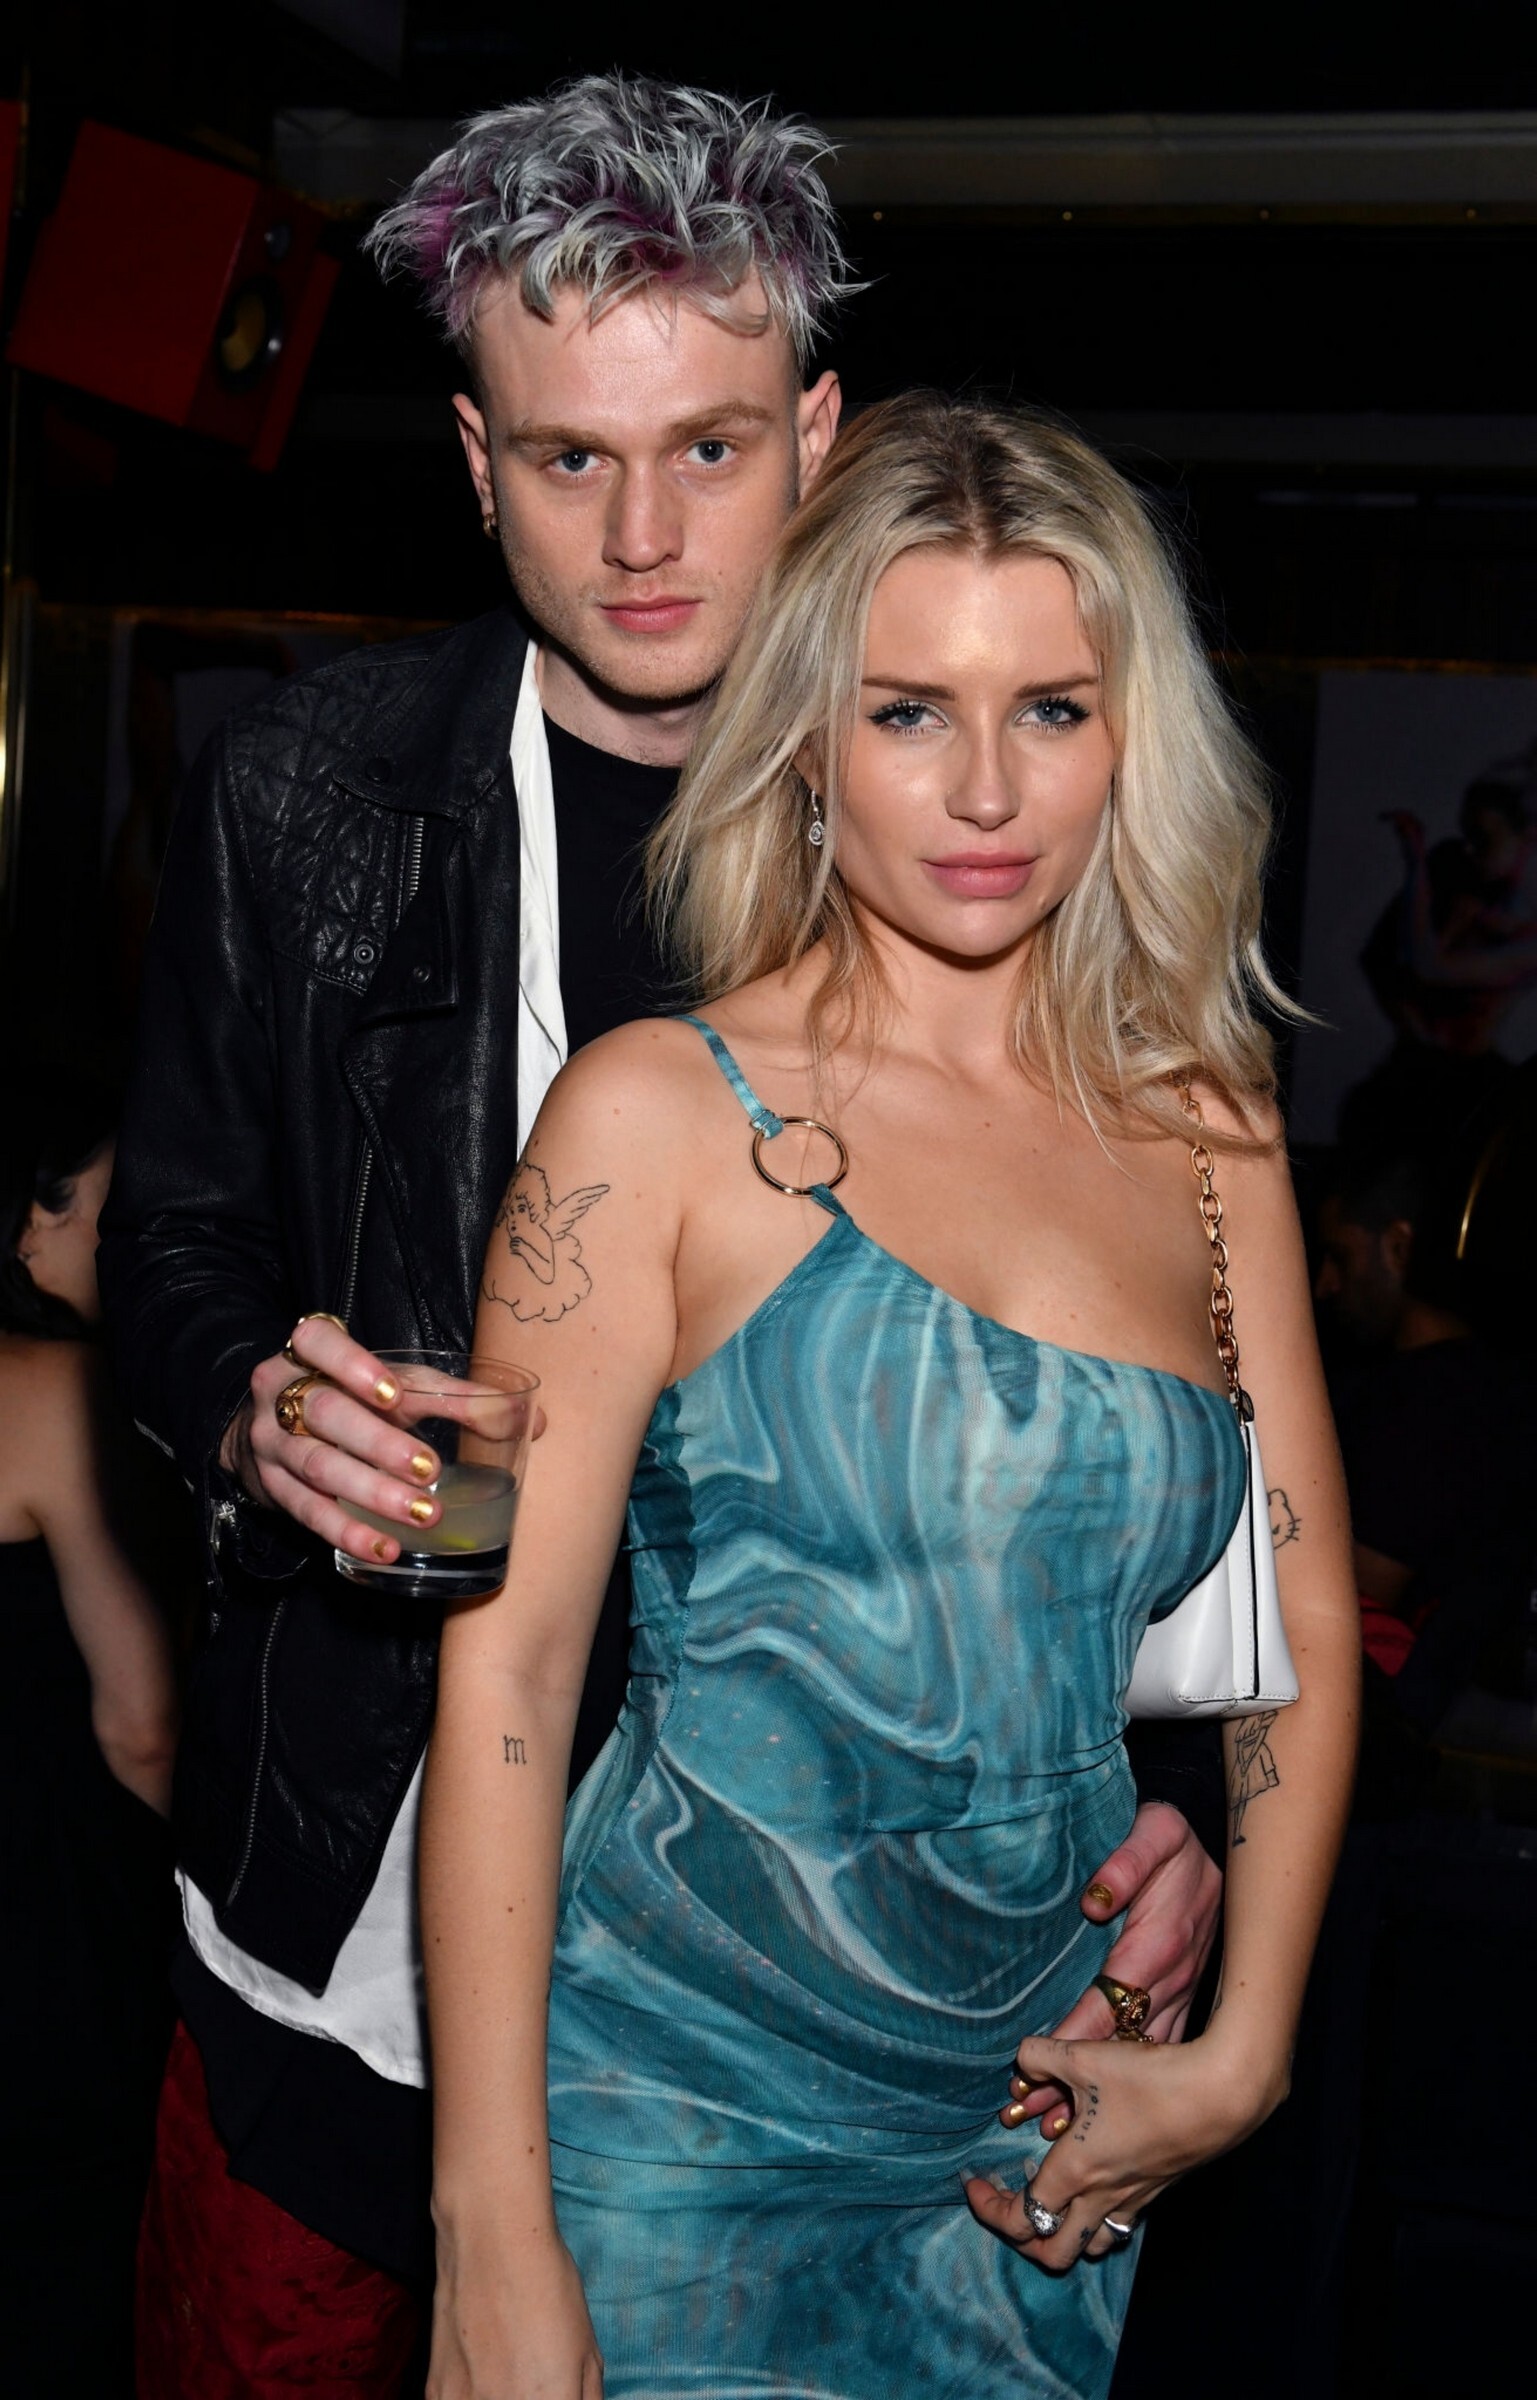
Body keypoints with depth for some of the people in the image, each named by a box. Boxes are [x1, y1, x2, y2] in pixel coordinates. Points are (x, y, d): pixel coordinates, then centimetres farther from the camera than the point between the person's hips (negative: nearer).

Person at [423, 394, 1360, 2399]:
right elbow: (506, 1657, -13)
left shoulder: (1204, 1128, 3)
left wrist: (1238, 2054, 0)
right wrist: (495, 2240, -15)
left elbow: (1304, 1628, 8)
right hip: (683, 2119, -4)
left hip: (1047, 2143, 4)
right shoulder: (662, 1116, -10)